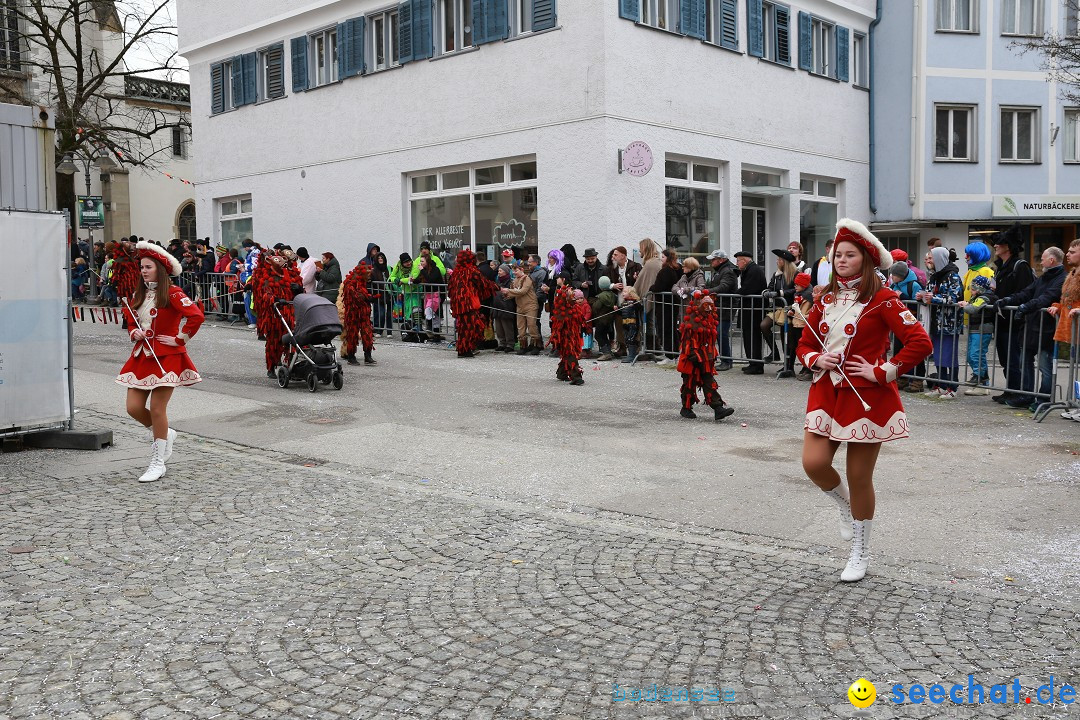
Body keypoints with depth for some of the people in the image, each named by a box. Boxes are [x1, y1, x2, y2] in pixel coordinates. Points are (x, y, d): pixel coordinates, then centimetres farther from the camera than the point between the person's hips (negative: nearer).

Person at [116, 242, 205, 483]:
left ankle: (158, 463, 7)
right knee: (133, 407, 1)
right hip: (142, 356, 7)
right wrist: (134, 333, 7)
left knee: (157, 409, -5)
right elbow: (130, 320, 28)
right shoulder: (138, 295, 12)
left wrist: (180, 339, -16)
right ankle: (164, 435, 29)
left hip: (166, 357, -7)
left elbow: (196, 316, -22)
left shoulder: (172, 293, -10)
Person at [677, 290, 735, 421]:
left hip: (707, 358, 7)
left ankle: (718, 409, -4)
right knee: (690, 383, 4)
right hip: (693, 358, -7)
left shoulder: (710, 319, 13)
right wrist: (692, 353, -21)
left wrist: (713, 355, 21)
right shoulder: (690, 319, -12)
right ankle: (686, 408, 18)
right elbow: (687, 338, -15)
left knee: (710, 383, 2)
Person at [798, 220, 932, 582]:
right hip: (826, 392, 5)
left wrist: (882, 372, -15)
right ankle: (845, 505, 26)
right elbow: (805, 345, 16)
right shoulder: (825, 299, 10)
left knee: (859, 477, 3)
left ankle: (860, 552, 22)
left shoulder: (881, 299, -7)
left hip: (866, 396, -5)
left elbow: (920, 343, -13)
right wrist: (817, 359, -5)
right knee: (814, 463, -9)